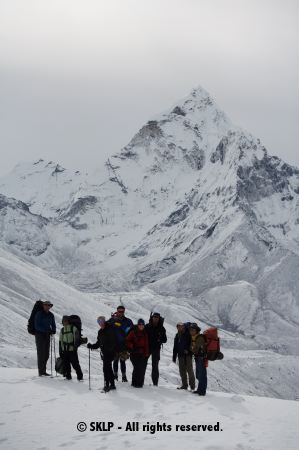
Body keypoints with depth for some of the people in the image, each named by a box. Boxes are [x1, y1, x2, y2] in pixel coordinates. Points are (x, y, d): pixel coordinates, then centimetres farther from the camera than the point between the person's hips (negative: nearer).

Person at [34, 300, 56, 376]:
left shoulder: (51, 315, 10)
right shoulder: (39, 314, -8)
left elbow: (53, 325, 16)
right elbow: (37, 326, -14)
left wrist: (53, 331, -6)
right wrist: (46, 330, -23)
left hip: (47, 335, 6)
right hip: (40, 335, -6)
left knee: (46, 354, 8)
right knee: (41, 353, -8)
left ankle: (43, 371, 17)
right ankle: (41, 372, -5)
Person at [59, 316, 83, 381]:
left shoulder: (73, 328, -1)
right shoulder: (62, 330, 13)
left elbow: (76, 339, -5)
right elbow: (60, 341, 17)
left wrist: (75, 347, -14)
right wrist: (60, 351, 15)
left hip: (72, 350, -5)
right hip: (64, 350, 5)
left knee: (75, 363, -7)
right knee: (66, 364, 3)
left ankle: (80, 376, 3)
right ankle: (68, 376, 14)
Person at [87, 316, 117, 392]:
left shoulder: (110, 330, -11)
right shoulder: (100, 332, 13)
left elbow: (113, 342, -17)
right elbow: (98, 343, 18)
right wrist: (92, 346, 5)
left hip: (110, 353, -8)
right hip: (104, 353, 8)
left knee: (106, 368, -12)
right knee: (108, 368, 13)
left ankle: (107, 385, -9)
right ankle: (112, 384, 22)